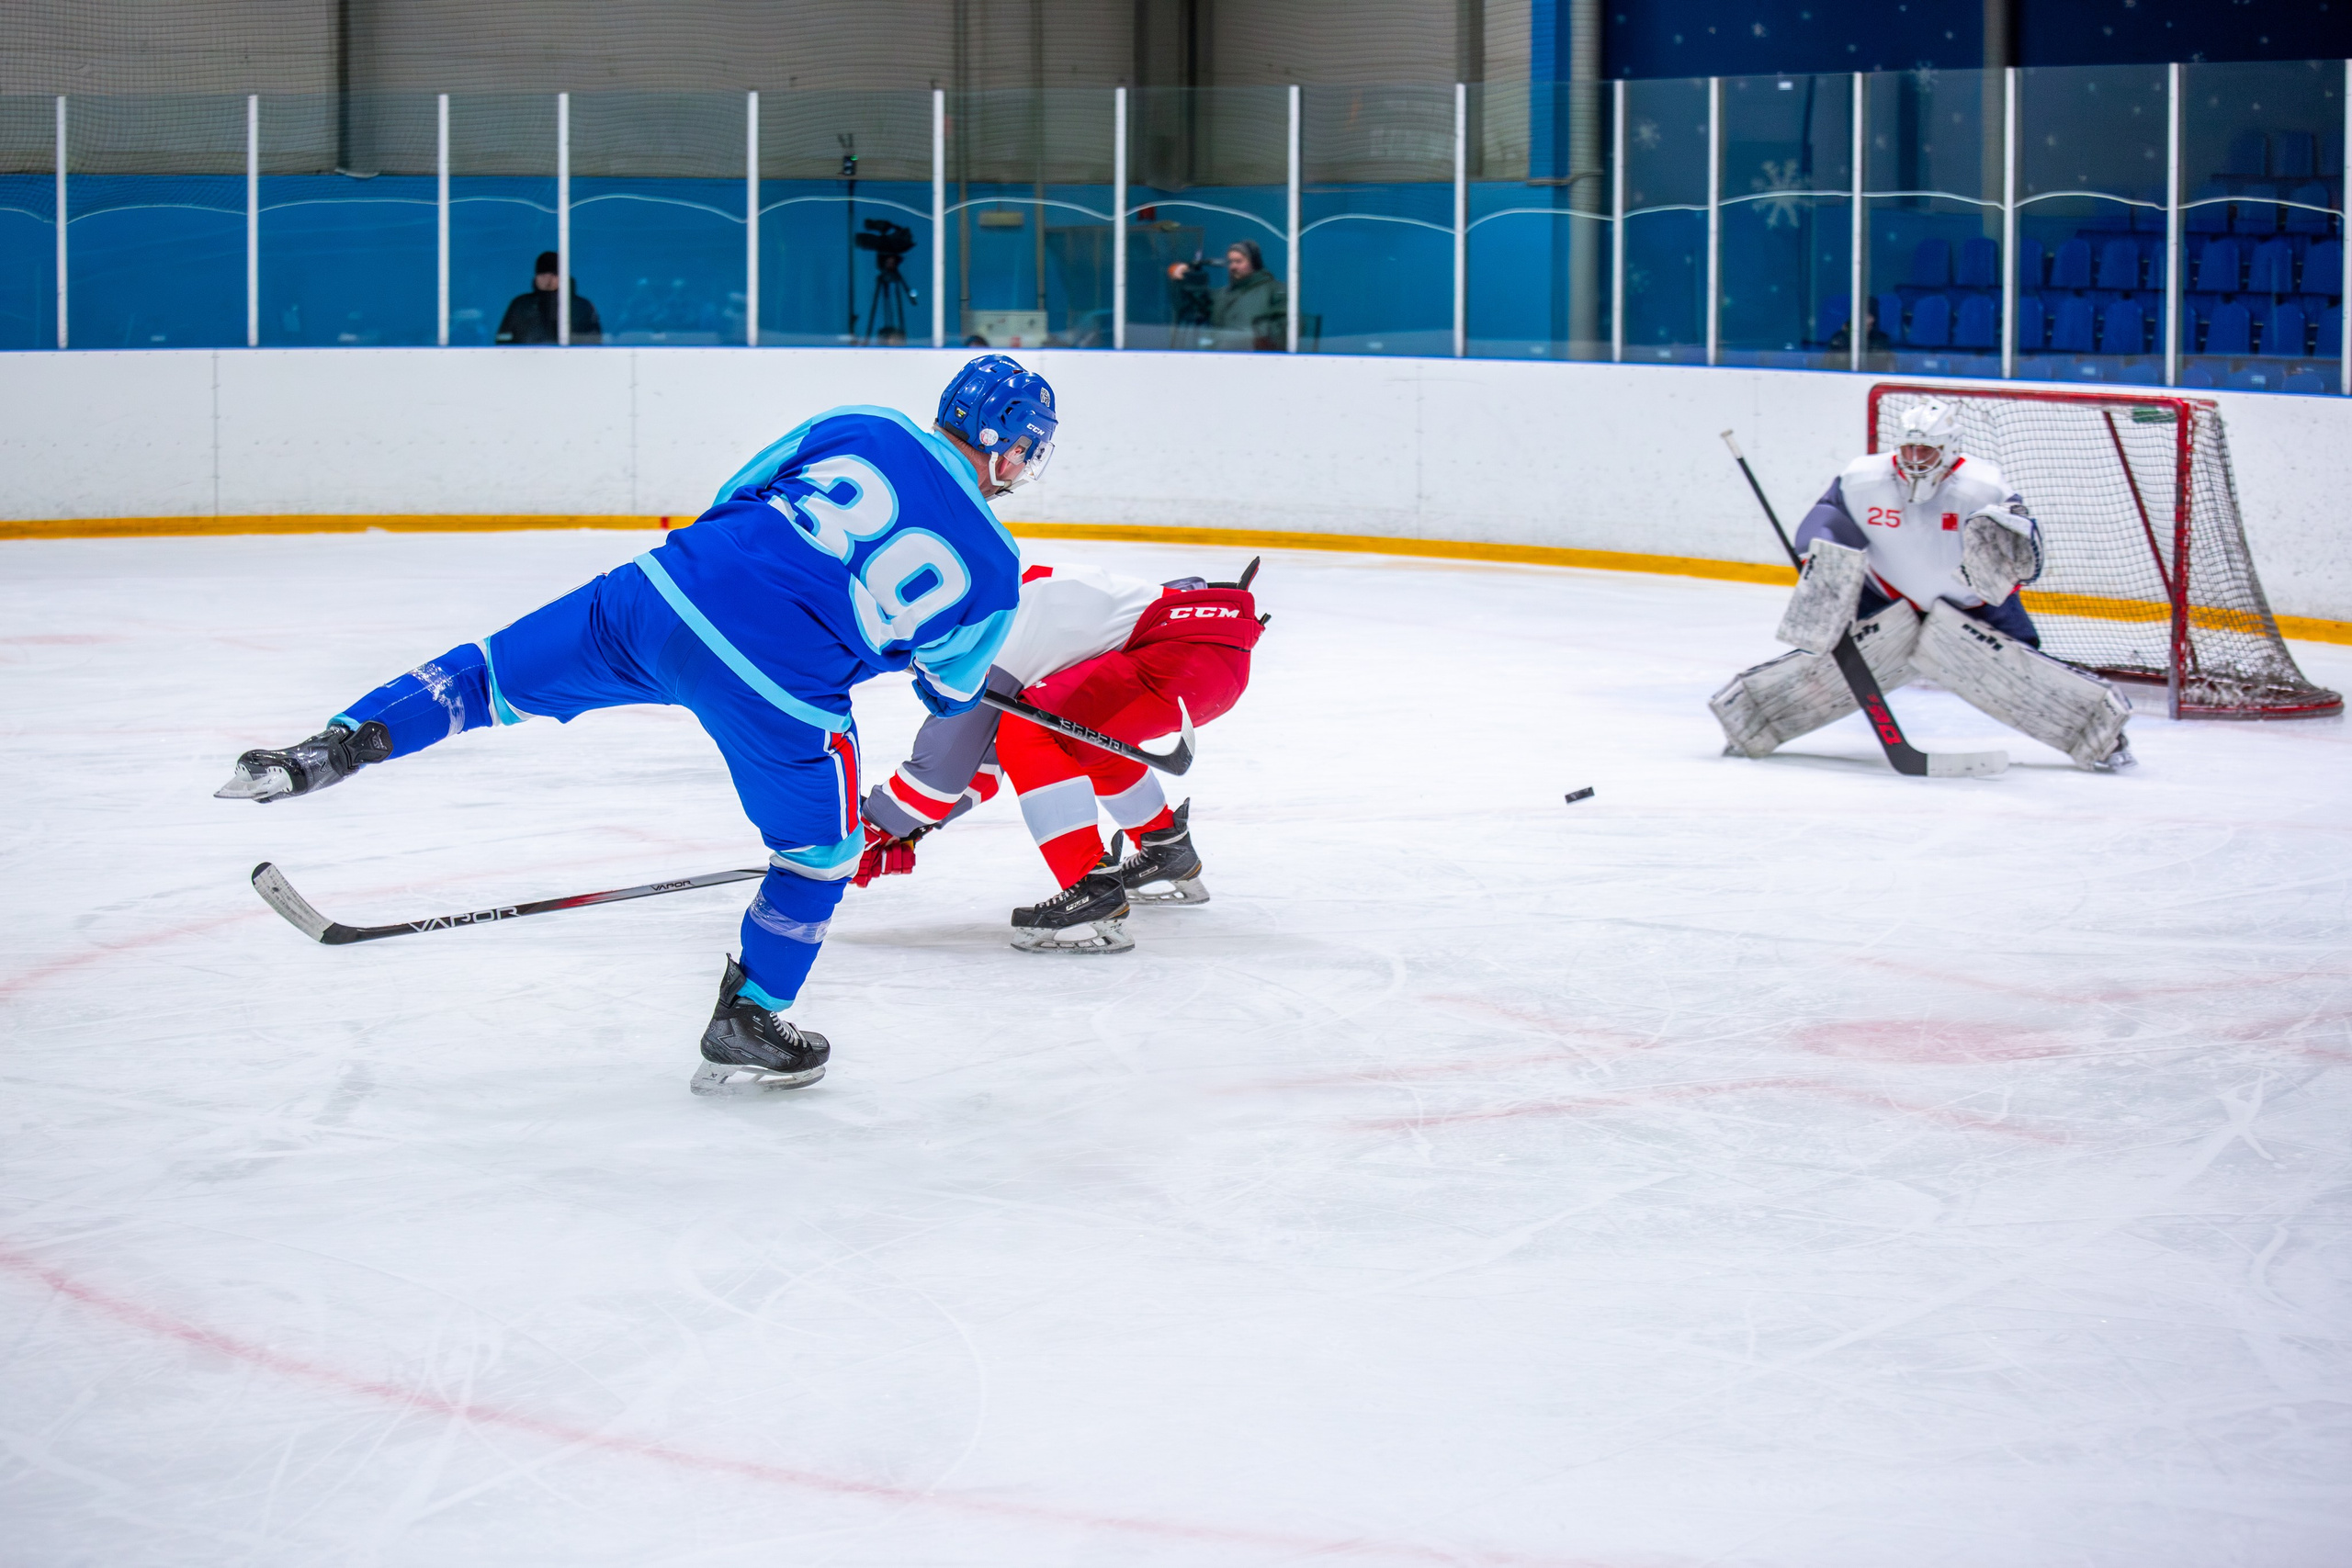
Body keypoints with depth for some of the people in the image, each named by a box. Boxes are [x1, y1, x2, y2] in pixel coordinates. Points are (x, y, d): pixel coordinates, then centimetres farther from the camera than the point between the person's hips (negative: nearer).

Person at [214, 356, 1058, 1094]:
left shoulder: (857, 427, 14)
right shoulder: (993, 565, 8)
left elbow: (732, 501, 20)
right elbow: (952, 687, 25)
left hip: (662, 593, 3)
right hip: (784, 689, -3)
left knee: (498, 674, 18)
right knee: (821, 852, 21)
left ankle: (330, 747, 5)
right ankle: (745, 1028, 25)